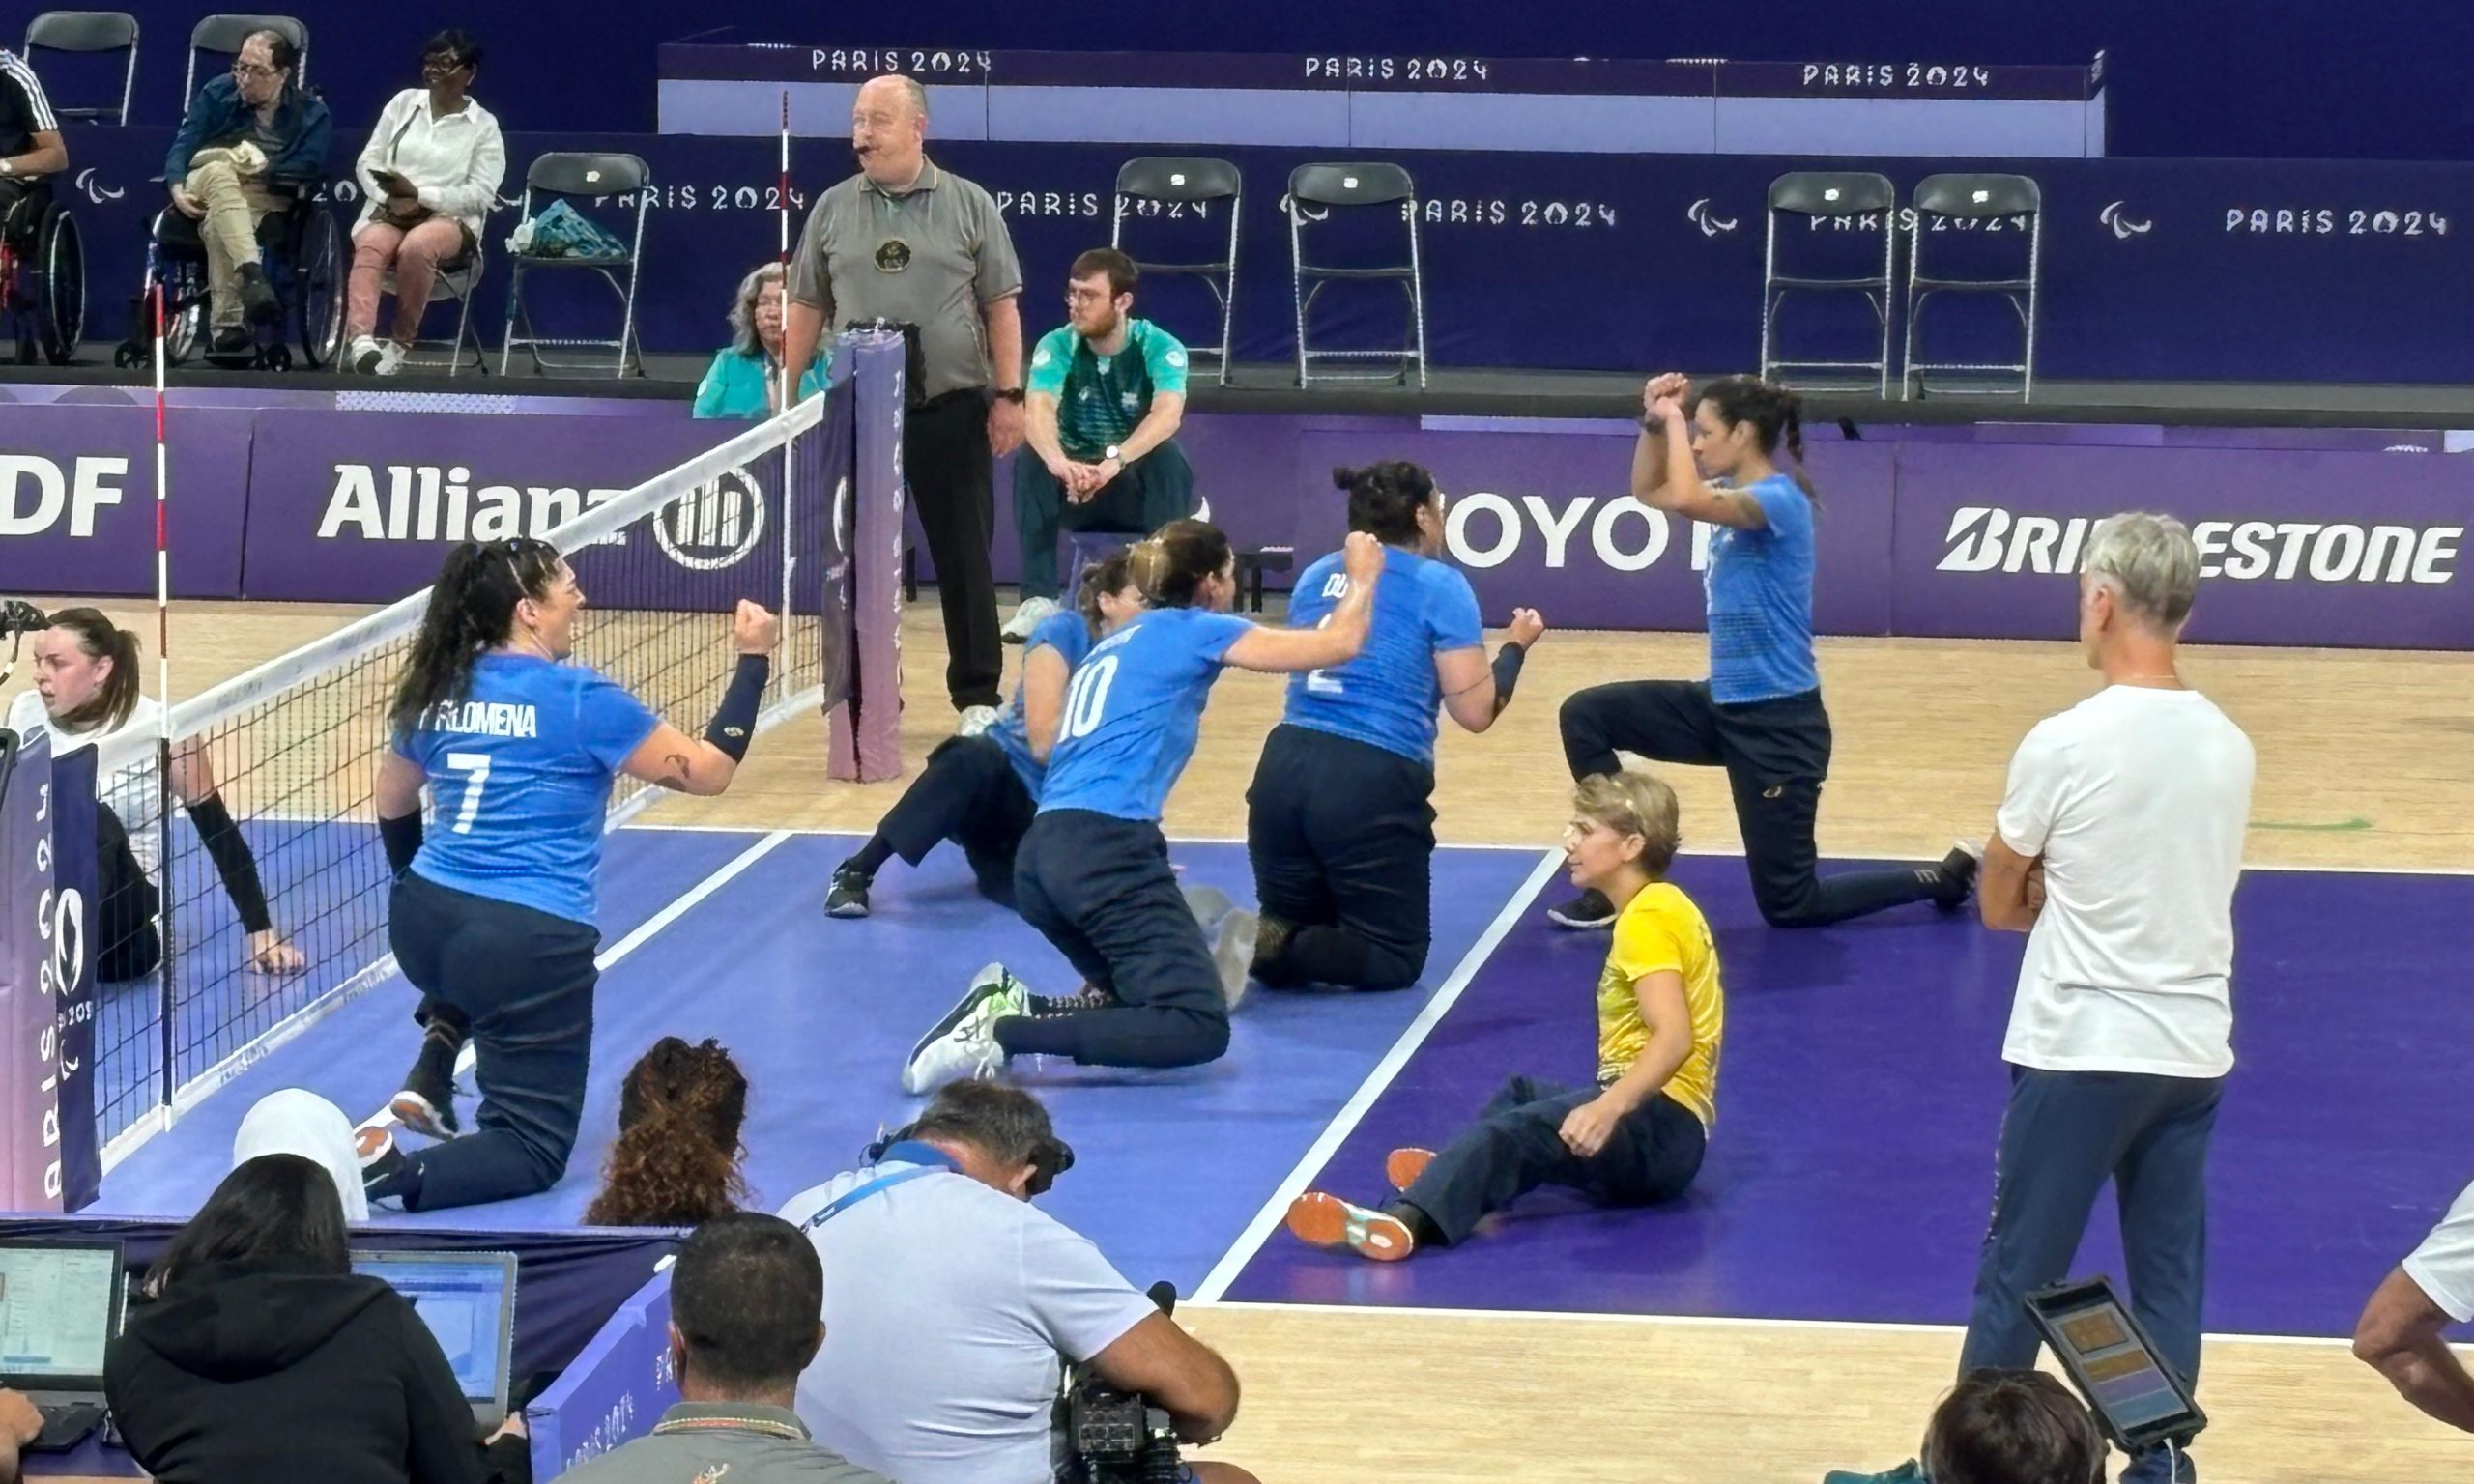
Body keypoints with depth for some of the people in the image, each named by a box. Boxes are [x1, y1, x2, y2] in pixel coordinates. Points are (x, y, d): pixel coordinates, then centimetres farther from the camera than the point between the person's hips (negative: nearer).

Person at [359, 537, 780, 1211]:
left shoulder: (440, 691, 7)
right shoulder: (581, 699, -10)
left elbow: (392, 807, 23)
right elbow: (707, 770, -3)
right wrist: (752, 660, 6)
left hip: (420, 925, 6)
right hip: (530, 942, -6)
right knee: (534, 1152, 3)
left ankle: (433, 1069, 21)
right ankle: (396, 1172, -23)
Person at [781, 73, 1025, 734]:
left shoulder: (970, 206, 2)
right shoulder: (833, 209, 8)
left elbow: (1001, 306, 3)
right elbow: (806, 308, 12)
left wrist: (1008, 394, -3)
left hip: (952, 407, -2)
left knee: (965, 556, 1)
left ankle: (977, 696, 10)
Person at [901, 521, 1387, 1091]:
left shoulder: (1117, 643, 27)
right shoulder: (1194, 630, 6)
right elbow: (1338, 644, 5)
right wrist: (1362, 579, 24)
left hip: (1041, 855, 9)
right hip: (1104, 850, -9)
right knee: (1199, 1027, -17)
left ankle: (1017, 1006, -3)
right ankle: (1003, 1033, -27)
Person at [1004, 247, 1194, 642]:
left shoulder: (1160, 348, -14)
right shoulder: (1057, 346, -11)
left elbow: (1167, 414, -33)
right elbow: (1037, 411, -29)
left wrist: (1115, 461, -51)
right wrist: (1057, 462, -51)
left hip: (1142, 491, -2)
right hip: (1074, 489, 2)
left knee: (1168, 457, -32)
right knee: (1031, 458, -27)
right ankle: (1039, 600, -29)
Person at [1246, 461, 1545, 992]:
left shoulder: (1315, 577, 16)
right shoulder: (1440, 587, -1)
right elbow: (1475, 710, -2)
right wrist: (1516, 646, 16)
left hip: (1283, 771, 5)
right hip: (1372, 784, -5)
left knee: (1296, 931, 23)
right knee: (1394, 955, 10)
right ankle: (1272, 948, -18)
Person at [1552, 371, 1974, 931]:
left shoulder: (1779, 499, -21)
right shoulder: (1739, 495, 6)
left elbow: (1683, 499, -37)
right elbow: (1649, 491, 18)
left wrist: (1677, 420, -21)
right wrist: (1655, 423, 0)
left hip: (1777, 722, -9)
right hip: (1725, 704, 9)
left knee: (1789, 907, -1)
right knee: (1586, 716, 1)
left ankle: (1941, 880, 16)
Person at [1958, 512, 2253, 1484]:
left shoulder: (2065, 745, -13)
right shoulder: (2230, 748, 2)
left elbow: (1998, 906, -2)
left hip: (2078, 1051, -5)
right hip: (2193, 1053, 5)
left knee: (2019, 1280, 5)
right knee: (2170, 1283, 9)